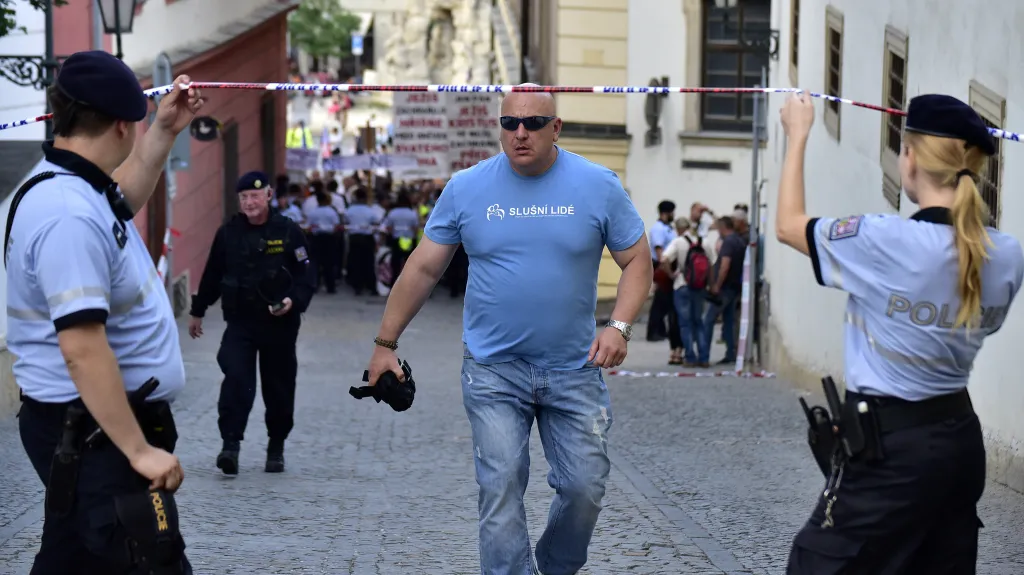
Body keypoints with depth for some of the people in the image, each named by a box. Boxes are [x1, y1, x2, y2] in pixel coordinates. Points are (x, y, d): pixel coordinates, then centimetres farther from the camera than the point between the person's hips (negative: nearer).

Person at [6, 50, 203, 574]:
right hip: (95, 432, -11)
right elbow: (82, 349, -29)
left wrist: (165, 132, 26)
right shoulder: (69, 214, -24)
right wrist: (139, 450, -26)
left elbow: (123, 200, 36)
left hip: (87, 429, 11)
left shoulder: (74, 188, 9)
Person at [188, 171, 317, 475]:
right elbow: (212, 275, 12)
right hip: (240, 323, 1)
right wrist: (197, 312, 17)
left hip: (280, 325, 0)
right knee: (236, 381, -18)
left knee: (279, 389, 9)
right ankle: (231, 444, -18)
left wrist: (294, 301, -20)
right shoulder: (228, 233, 2)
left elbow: (307, 276, -2)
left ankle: (276, 448, 26)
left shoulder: (288, 232, -4)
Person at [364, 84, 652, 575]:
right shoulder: (466, 188, -1)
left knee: (584, 488, 3)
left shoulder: (598, 185, -3)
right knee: (501, 490, -7)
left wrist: (619, 326, -13)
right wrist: (385, 343, 5)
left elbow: (637, 261, 3)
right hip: (493, 370, -1)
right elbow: (423, 268, 5)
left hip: (574, 369, 1)